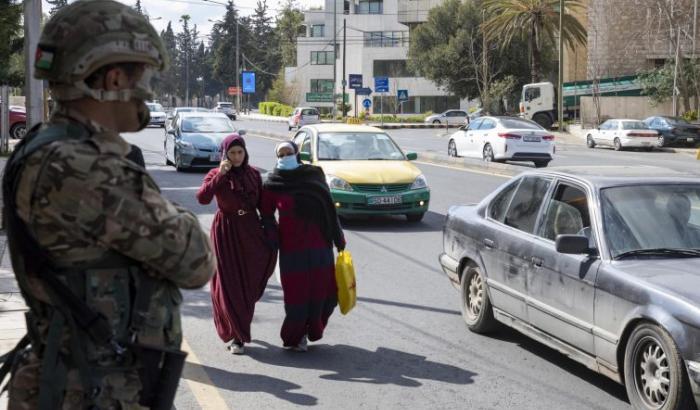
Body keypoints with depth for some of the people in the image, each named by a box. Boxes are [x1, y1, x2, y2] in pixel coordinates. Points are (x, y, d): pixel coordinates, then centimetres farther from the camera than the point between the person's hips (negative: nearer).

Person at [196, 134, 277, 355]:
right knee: (228, 285, -2)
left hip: (251, 231, 3)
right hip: (226, 233, -3)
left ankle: (239, 331, 27)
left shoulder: (254, 174, 5)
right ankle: (237, 336, 7)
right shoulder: (216, 175, -5)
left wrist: (272, 226, 3)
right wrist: (220, 175, -26)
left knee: (249, 282, 5)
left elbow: (262, 203, 12)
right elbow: (202, 198, -22)